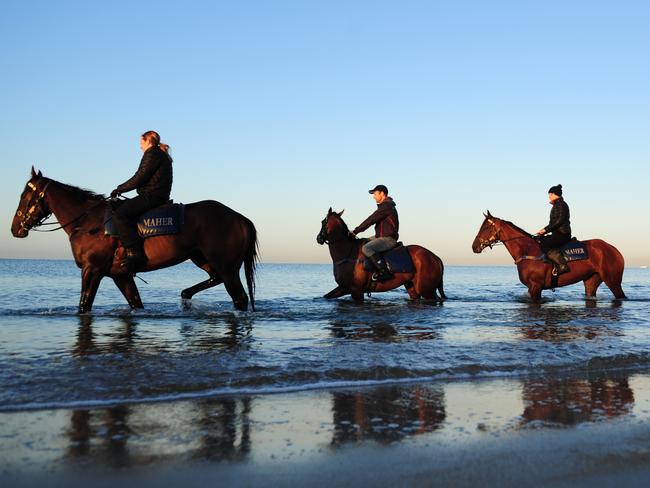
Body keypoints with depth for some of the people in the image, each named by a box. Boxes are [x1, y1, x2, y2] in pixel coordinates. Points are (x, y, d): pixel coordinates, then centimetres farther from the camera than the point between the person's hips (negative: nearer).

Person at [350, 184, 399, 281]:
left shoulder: (386, 206, -14)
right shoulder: (386, 206, 21)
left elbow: (371, 220, -17)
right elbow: (372, 220, 23)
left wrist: (356, 231, -13)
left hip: (388, 239, -11)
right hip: (382, 237, 11)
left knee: (366, 248, -29)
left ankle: (384, 272, -30)